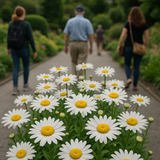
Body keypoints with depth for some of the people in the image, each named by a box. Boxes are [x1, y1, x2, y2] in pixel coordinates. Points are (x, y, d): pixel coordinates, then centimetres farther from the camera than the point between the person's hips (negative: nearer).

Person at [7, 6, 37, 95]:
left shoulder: (11, 23, 1)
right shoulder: (26, 24, -13)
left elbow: (8, 37, 7)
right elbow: (31, 38, -13)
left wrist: (8, 48, 19)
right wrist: (34, 51, -6)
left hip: (14, 49, 4)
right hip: (24, 49, -4)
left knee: (16, 68, 8)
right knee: (26, 66, 16)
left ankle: (15, 88, 2)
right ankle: (26, 85, 27)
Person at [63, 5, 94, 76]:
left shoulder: (70, 21, 3)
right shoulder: (87, 21, -2)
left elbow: (66, 35, 1)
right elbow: (90, 36, -5)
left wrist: (65, 46, 7)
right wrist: (91, 47, 2)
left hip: (73, 44, 2)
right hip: (83, 44, -2)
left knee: (74, 62, 17)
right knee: (81, 64, 2)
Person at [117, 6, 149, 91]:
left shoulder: (128, 23, -5)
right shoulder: (144, 24, 0)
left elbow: (123, 35, -10)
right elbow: (146, 37, 0)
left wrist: (119, 45, 0)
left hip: (128, 46, -1)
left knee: (127, 64, 17)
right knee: (136, 67, 9)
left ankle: (129, 78, -7)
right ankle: (135, 86, 13)